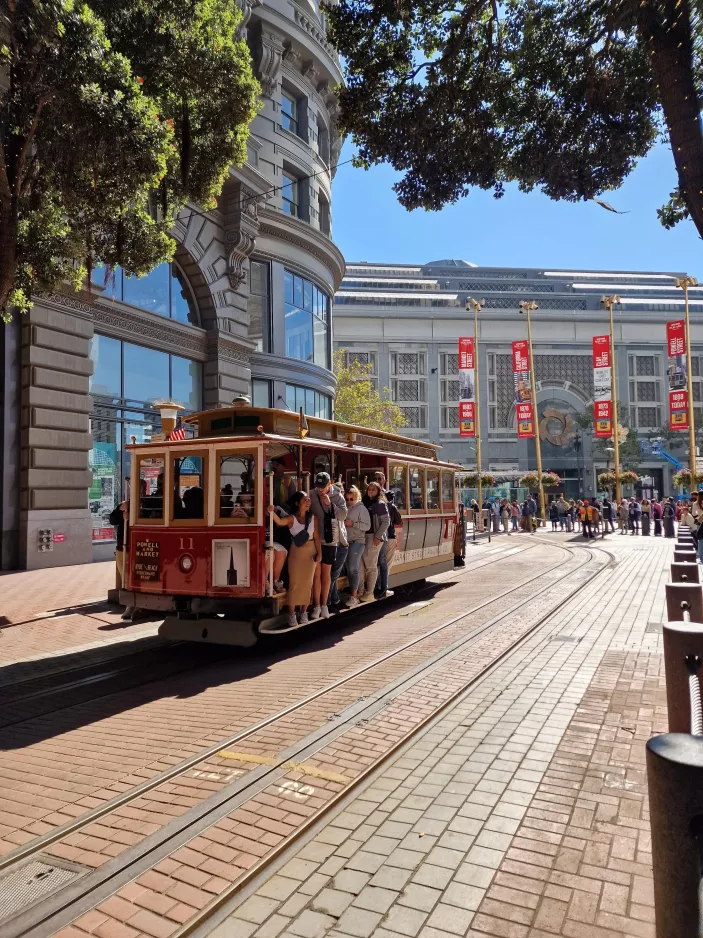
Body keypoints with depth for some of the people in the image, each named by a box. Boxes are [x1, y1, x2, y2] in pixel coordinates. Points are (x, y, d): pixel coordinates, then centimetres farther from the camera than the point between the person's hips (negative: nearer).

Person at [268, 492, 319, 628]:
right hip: (296, 552, -3)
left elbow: (316, 537, 2)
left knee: (307, 583, 8)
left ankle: (303, 612, 19)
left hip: (310, 553, 3)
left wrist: (319, 553, -6)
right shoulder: (291, 518, -9)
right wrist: (272, 513, -51)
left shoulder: (313, 518, 1)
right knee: (294, 583, -1)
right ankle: (292, 614, 6)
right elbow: (280, 522, -31)